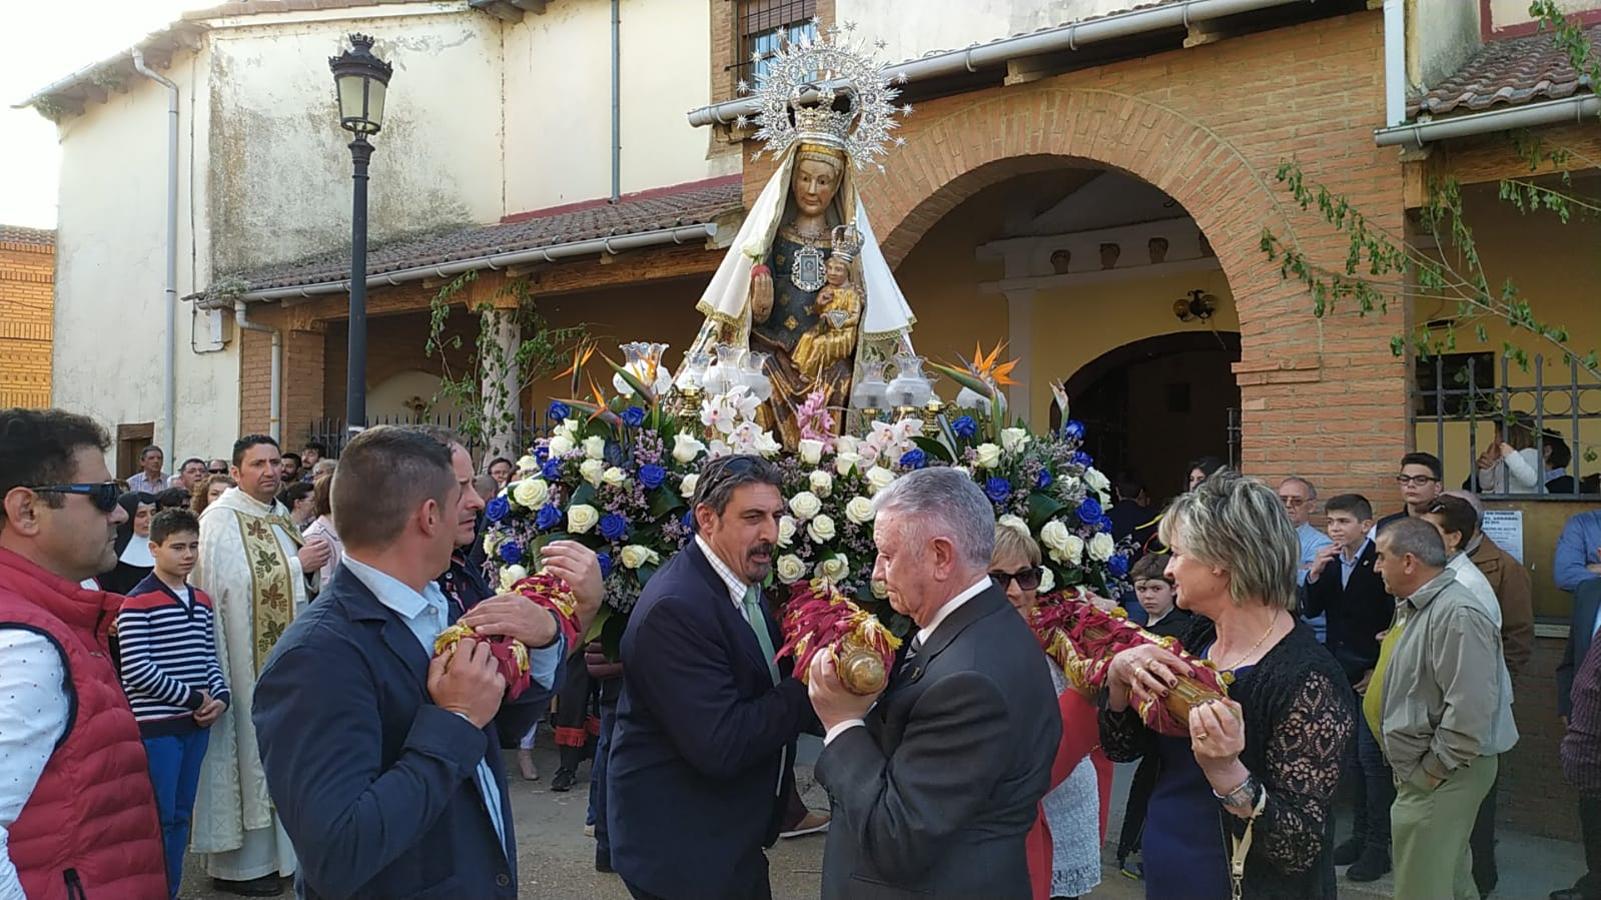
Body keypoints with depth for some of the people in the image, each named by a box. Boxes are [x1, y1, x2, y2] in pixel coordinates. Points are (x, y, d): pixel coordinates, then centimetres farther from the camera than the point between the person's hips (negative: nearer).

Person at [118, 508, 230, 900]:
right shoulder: (137, 603, -10)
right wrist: (194, 698, -13)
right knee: (159, 818, -1)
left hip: (195, 724, 7)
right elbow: (136, 669, -16)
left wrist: (220, 696, -3)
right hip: (156, 727, -6)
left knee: (181, 815, 13)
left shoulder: (202, 601, 11)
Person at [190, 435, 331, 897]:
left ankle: (273, 848, 26)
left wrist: (310, 561, 1)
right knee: (250, 745, -1)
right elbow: (233, 582, -24)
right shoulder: (222, 518, -13)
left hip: (285, 651, 8)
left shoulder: (279, 514, 13)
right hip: (248, 655, -8)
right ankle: (239, 862, 12)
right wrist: (298, 565, -19)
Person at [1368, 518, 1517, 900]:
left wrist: (1429, 774, -20)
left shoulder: (1457, 616, -24)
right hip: (1420, 770, 10)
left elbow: (1469, 711, -28)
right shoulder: (1414, 607, 9)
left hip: (1440, 780, -10)